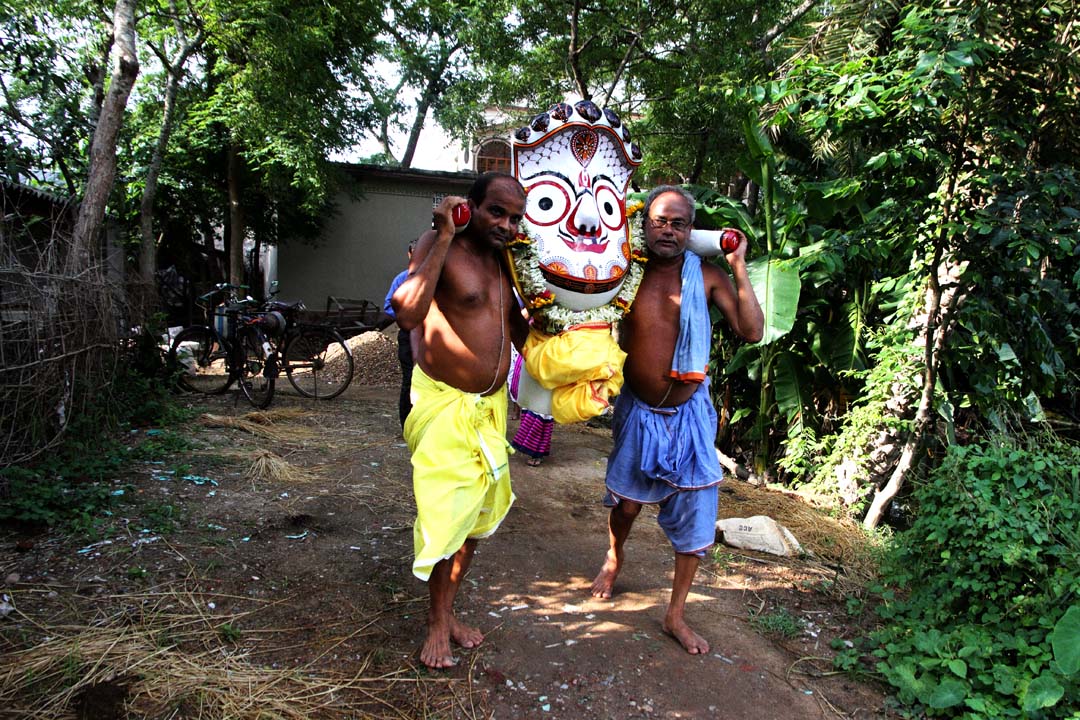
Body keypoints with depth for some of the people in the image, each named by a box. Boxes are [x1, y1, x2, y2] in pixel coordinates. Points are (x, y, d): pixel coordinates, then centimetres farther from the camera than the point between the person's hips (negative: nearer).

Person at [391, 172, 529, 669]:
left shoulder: (504, 258, 9)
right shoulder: (440, 246, -13)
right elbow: (407, 313, -31)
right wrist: (443, 238, -29)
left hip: (491, 404, 7)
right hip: (444, 404, -7)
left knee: (478, 512, 16)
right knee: (447, 513, -2)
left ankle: (447, 610, 35)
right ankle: (438, 623, 22)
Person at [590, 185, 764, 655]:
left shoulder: (707, 276, -6)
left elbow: (752, 331, -11)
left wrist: (739, 268, -15)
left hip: (689, 414, 1)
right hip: (637, 411, 0)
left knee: (695, 513, 4)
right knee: (627, 501, 15)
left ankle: (676, 615, 23)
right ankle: (614, 559, 50)